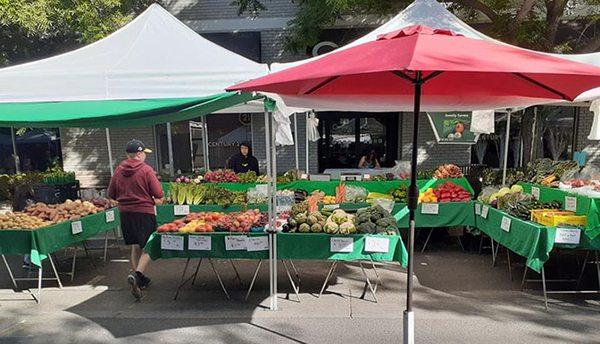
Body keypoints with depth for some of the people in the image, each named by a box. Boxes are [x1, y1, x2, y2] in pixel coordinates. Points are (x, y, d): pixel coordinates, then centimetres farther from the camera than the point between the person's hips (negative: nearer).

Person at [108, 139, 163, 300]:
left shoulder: (118, 171, 2)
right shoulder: (146, 169, -12)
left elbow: (111, 194, 9)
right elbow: (158, 194, -14)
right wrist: (152, 198, 8)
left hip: (125, 212, 6)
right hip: (145, 212, -6)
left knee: (135, 246, 18)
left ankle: (140, 280, 28)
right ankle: (137, 275, -17)